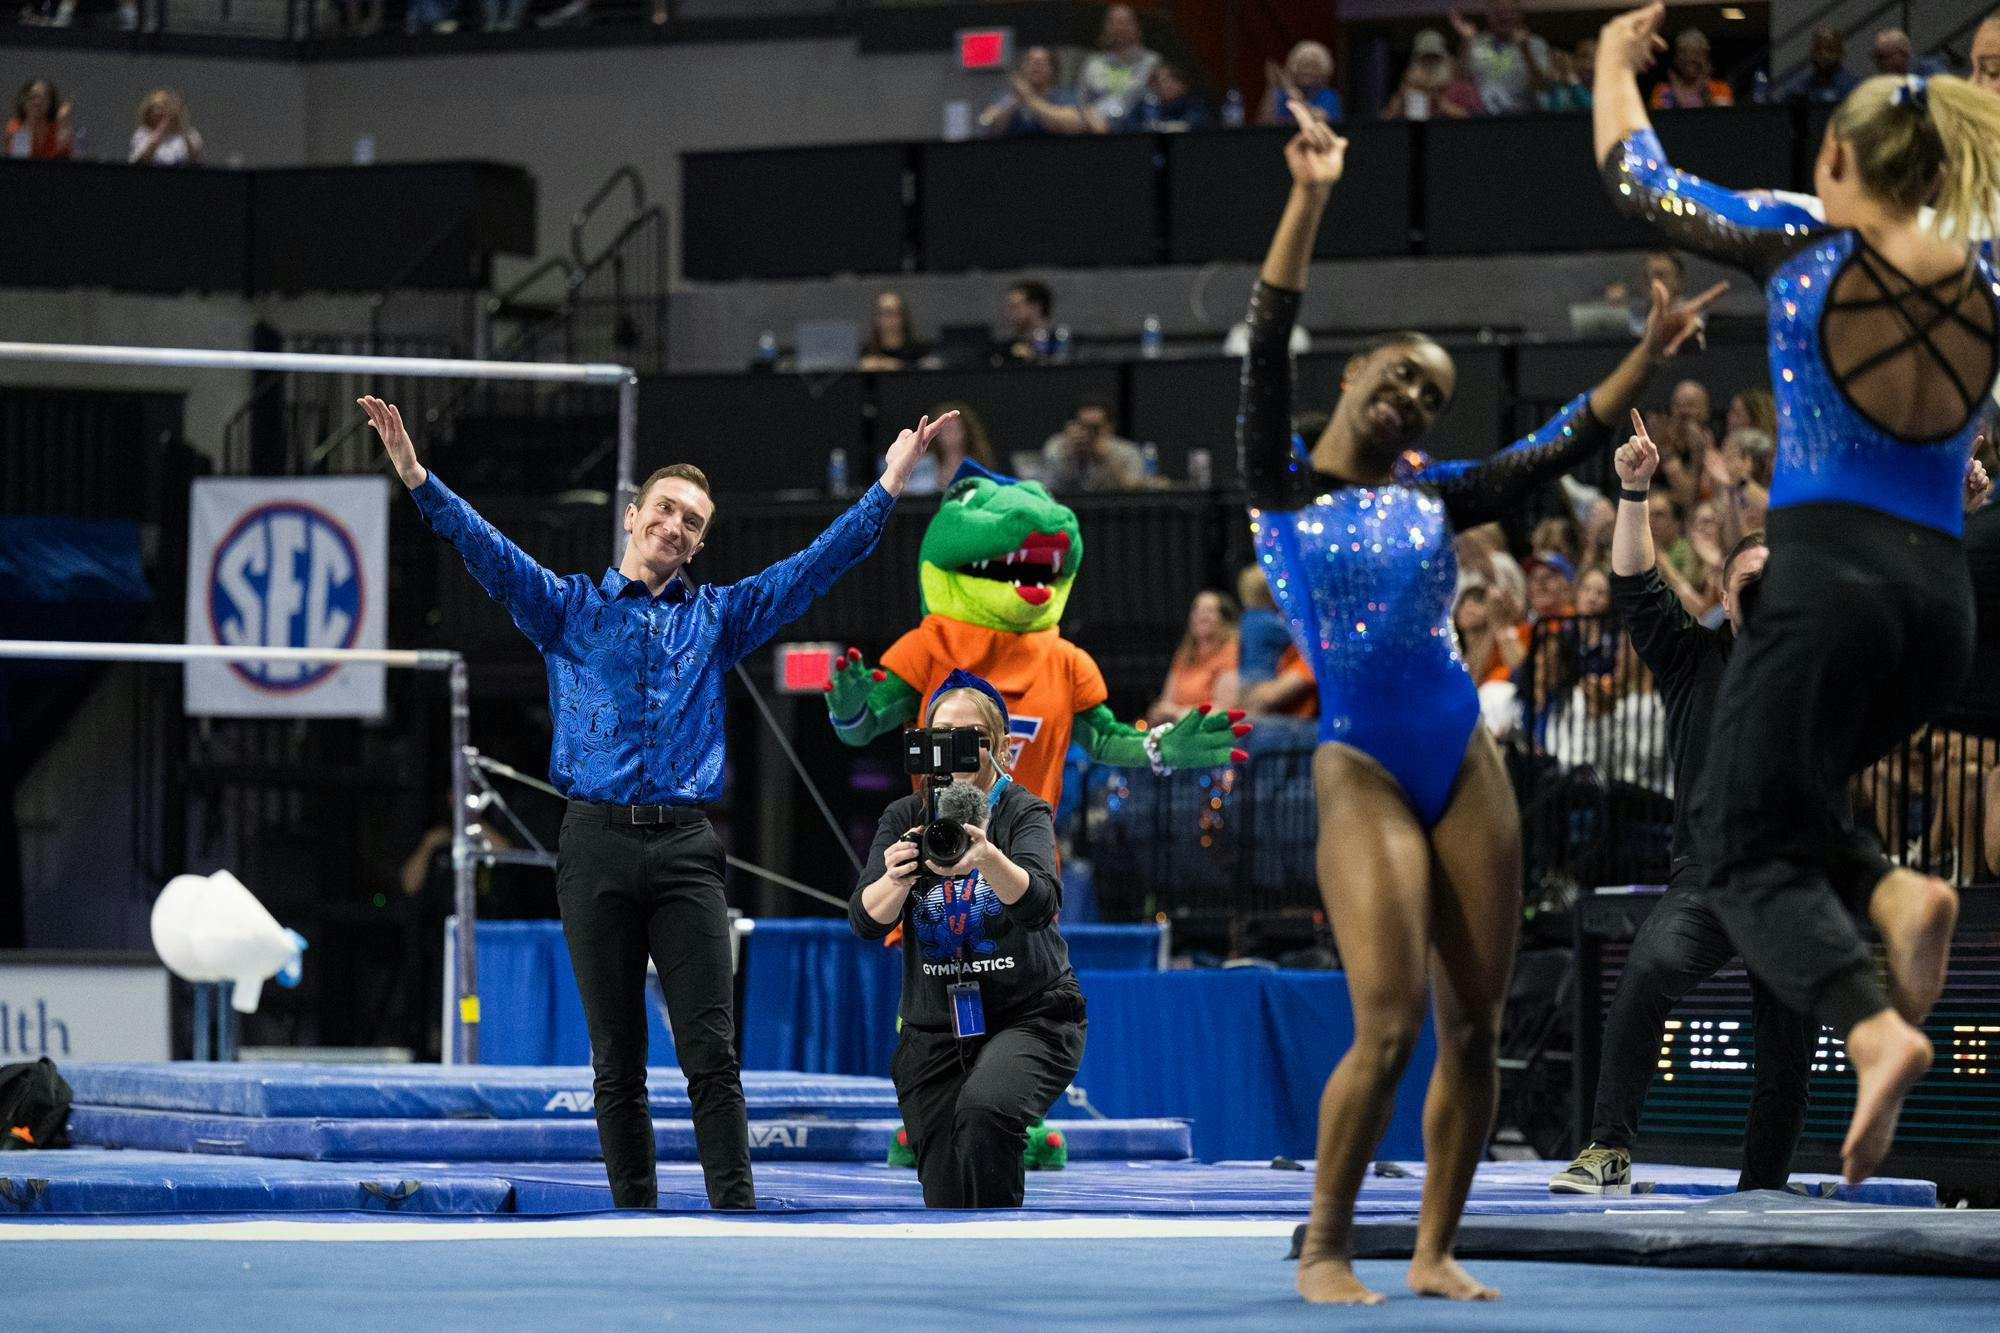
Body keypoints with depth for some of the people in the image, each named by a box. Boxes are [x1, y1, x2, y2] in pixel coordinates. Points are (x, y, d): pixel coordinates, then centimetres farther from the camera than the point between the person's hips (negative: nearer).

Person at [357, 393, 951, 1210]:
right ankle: (635, 1217, 6)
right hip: (597, 845, -1)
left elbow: (818, 564, 15)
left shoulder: (717, 617, 16)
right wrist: (415, 475, -12)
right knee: (618, 1062, 2)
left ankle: (735, 1217, -10)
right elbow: (486, 549, 1)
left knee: (711, 1051, -7)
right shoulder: (569, 607, 12)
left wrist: (890, 482, 8)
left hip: (685, 850, 1)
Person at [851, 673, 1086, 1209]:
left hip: (1029, 1018, -3)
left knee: (984, 1110, -33)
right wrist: (896, 879, -34)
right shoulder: (905, 819, 3)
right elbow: (867, 920, -11)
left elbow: (1038, 902, -25)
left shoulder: (1025, 813, -5)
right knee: (946, 1199, -2)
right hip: (934, 1030, 3)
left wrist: (988, 857, -46)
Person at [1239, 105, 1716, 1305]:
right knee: (1391, 1026, -15)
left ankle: (1436, 1251, 10)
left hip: (1464, 765, 5)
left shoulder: (1437, 498, 14)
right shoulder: (1281, 485, 3)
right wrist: (1310, 199, -11)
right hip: (1361, 775, -5)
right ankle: (1326, 1250, -2)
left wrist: (1649, 357, 2)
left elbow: (1564, 448, 12)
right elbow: (1268, 349, -6)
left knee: (1474, 1026, 1)